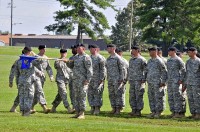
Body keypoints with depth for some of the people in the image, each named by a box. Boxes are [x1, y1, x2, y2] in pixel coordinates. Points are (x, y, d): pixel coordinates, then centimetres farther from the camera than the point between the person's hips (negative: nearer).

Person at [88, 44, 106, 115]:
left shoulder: (100, 58, -7)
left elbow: (103, 69, -9)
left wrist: (101, 79, -15)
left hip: (97, 79, -7)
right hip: (90, 79, 7)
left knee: (97, 93, -5)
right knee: (90, 93, 6)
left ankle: (97, 108, -2)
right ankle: (92, 107, 14)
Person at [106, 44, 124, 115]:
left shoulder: (118, 58, -8)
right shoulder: (108, 59, 14)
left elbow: (121, 69, -10)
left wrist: (121, 80, -14)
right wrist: (108, 79, 15)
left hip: (117, 79, -8)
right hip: (110, 79, 8)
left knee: (118, 94, -4)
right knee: (111, 94, 8)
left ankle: (118, 109, -2)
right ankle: (113, 108, 14)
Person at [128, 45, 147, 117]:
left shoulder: (142, 60, -8)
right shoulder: (131, 60, 16)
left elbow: (146, 70, -10)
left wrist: (143, 80, -14)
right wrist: (129, 79, 17)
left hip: (139, 81, -8)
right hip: (132, 81, 8)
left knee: (139, 96, -5)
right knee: (132, 96, 7)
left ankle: (138, 111, -1)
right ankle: (133, 110, 13)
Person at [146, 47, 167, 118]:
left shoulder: (159, 61, -9)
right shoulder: (149, 61, 15)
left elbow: (164, 72, -10)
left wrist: (163, 82, -14)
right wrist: (147, 79, 16)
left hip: (157, 83, -8)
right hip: (150, 83, 8)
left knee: (158, 97, -5)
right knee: (151, 98, 9)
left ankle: (158, 112, -2)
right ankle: (153, 112, 15)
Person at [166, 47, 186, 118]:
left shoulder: (178, 60, -9)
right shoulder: (168, 60, 15)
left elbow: (183, 70, -10)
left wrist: (181, 79, -16)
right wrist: (167, 80, 17)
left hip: (177, 81, -8)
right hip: (170, 81, 8)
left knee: (177, 96, -8)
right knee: (171, 97, 8)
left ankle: (180, 112, -6)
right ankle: (174, 111, 13)